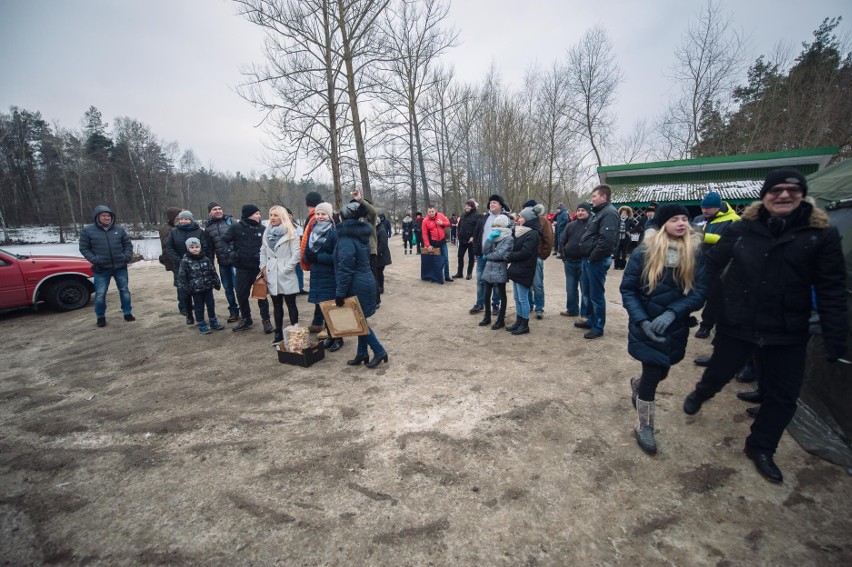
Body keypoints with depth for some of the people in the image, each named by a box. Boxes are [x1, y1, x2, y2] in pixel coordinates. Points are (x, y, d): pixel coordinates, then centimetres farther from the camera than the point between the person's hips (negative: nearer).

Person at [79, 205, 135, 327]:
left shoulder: (119, 229, 3)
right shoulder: (88, 230, -1)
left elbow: (128, 244, 10)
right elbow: (84, 248, 2)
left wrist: (127, 257, -5)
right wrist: (94, 260, -12)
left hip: (120, 267, 2)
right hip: (101, 269, -1)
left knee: (124, 290, 9)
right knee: (100, 294, 3)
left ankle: (127, 313, 22)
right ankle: (101, 317, 18)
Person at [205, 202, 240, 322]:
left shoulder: (230, 221, 1)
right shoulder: (208, 227, 10)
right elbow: (209, 248, 14)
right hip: (222, 262, 4)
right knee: (227, 288, 12)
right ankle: (233, 311, 24)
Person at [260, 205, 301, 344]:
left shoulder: (291, 233, -6)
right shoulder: (267, 232, 13)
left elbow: (296, 254, -12)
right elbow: (263, 252, 18)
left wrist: (286, 269, -14)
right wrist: (263, 267, 6)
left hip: (286, 275, -5)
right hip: (272, 276, 5)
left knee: (291, 305, 3)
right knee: (277, 306, 12)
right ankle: (278, 333, 21)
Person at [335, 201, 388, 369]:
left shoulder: (346, 238, -17)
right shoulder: (361, 233, 8)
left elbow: (345, 268, -20)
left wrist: (340, 292, -17)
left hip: (357, 285, -8)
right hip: (366, 282, 9)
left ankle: (379, 351, 10)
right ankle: (362, 353, 24)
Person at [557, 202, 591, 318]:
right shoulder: (570, 225, 11)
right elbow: (562, 241, 14)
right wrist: (563, 256, 3)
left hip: (584, 262, -5)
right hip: (570, 262, 6)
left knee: (585, 290, 2)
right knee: (570, 289, 16)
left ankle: (585, 314, 10)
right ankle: (572, 309, 30)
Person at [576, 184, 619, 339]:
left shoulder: (609, 213, -16)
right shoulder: (600, 212, 17)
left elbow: (606, 240, -27)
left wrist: (592, 258, -20)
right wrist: (587, 257, 13)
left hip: (596, 261, -10)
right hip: (589, 259, 10)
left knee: (596, 295, -1)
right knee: (589, 292, 18)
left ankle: (598, 328, 10)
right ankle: (591, 320, 32)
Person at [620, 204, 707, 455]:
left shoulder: (696, 254, -6)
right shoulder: (644, 252, -12)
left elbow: (700, 292, -11)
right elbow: (627, 290, -10)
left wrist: (672, 312, -27)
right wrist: (642, 321, -21)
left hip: (676, 328, 3)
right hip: (647, 326, -3)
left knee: (661, 372, 18)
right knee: (652, 375, 1)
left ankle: (636, 384, 54)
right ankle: (644, 428, 22)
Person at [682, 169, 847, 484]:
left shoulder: (822, 235, -5)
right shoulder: (742, 229, -5)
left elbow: (831, 291, -4)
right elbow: (712, 265, -2)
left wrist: (836, 339, -6)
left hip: (787, 334, 1)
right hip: (736, 325, -1)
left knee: (782, 397, 12)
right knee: (718, 374, 15)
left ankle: (760, 449, 35)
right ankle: (700, 394, 51)